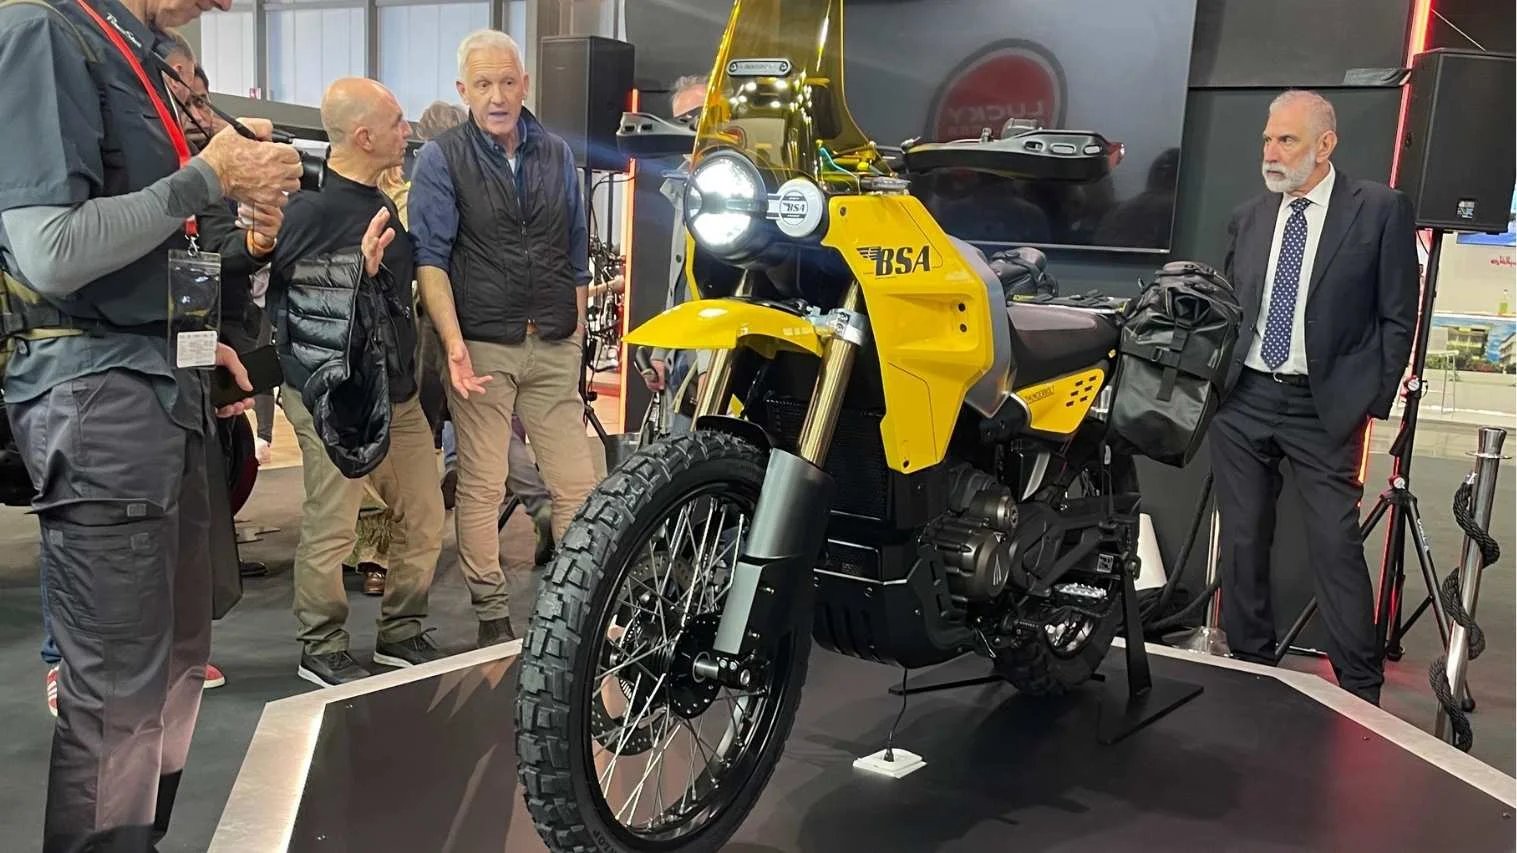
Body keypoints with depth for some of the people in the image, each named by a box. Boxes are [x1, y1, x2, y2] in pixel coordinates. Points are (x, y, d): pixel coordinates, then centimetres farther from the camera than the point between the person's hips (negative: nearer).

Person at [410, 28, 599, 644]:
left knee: (578, 483, 0)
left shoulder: (557, 155, 14)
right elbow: (429, 256, -7)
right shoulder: (442, 159, 1)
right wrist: (454, 343, -19)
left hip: (554, 347, 3)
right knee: (482, 487, 1)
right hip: (481, 346, -3)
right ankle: (491, 615, 11)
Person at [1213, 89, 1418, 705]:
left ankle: (1362, 693, 6)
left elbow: (1397, 319, -2)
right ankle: (1250, 670, 22)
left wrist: (1372, 403, -6)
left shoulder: (1381, 210, -2)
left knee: (1337, 547, -6)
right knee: (1242, 541, 8)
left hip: (1325, 408, -4)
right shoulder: (1248, 219, 11)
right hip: (1243, 400, 4)